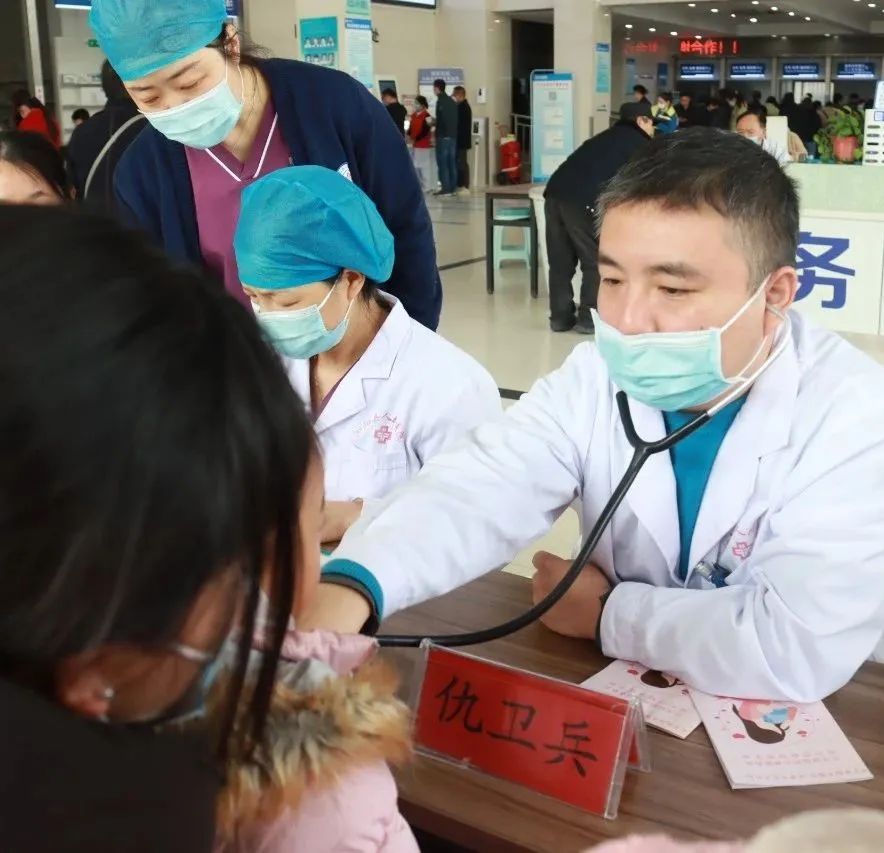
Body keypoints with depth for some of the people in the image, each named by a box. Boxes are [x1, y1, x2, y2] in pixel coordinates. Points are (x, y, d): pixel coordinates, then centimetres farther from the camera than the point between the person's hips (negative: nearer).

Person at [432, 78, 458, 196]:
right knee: (452, 162, 10)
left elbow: (440, 120, -16)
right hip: (453, 136, 8)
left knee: (442, 162, -5)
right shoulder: (452, 101, 14)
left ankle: (446, 188, -8)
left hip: (443, 136, -8)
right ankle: (452, 187, 12)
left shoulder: (440, 101, -11)